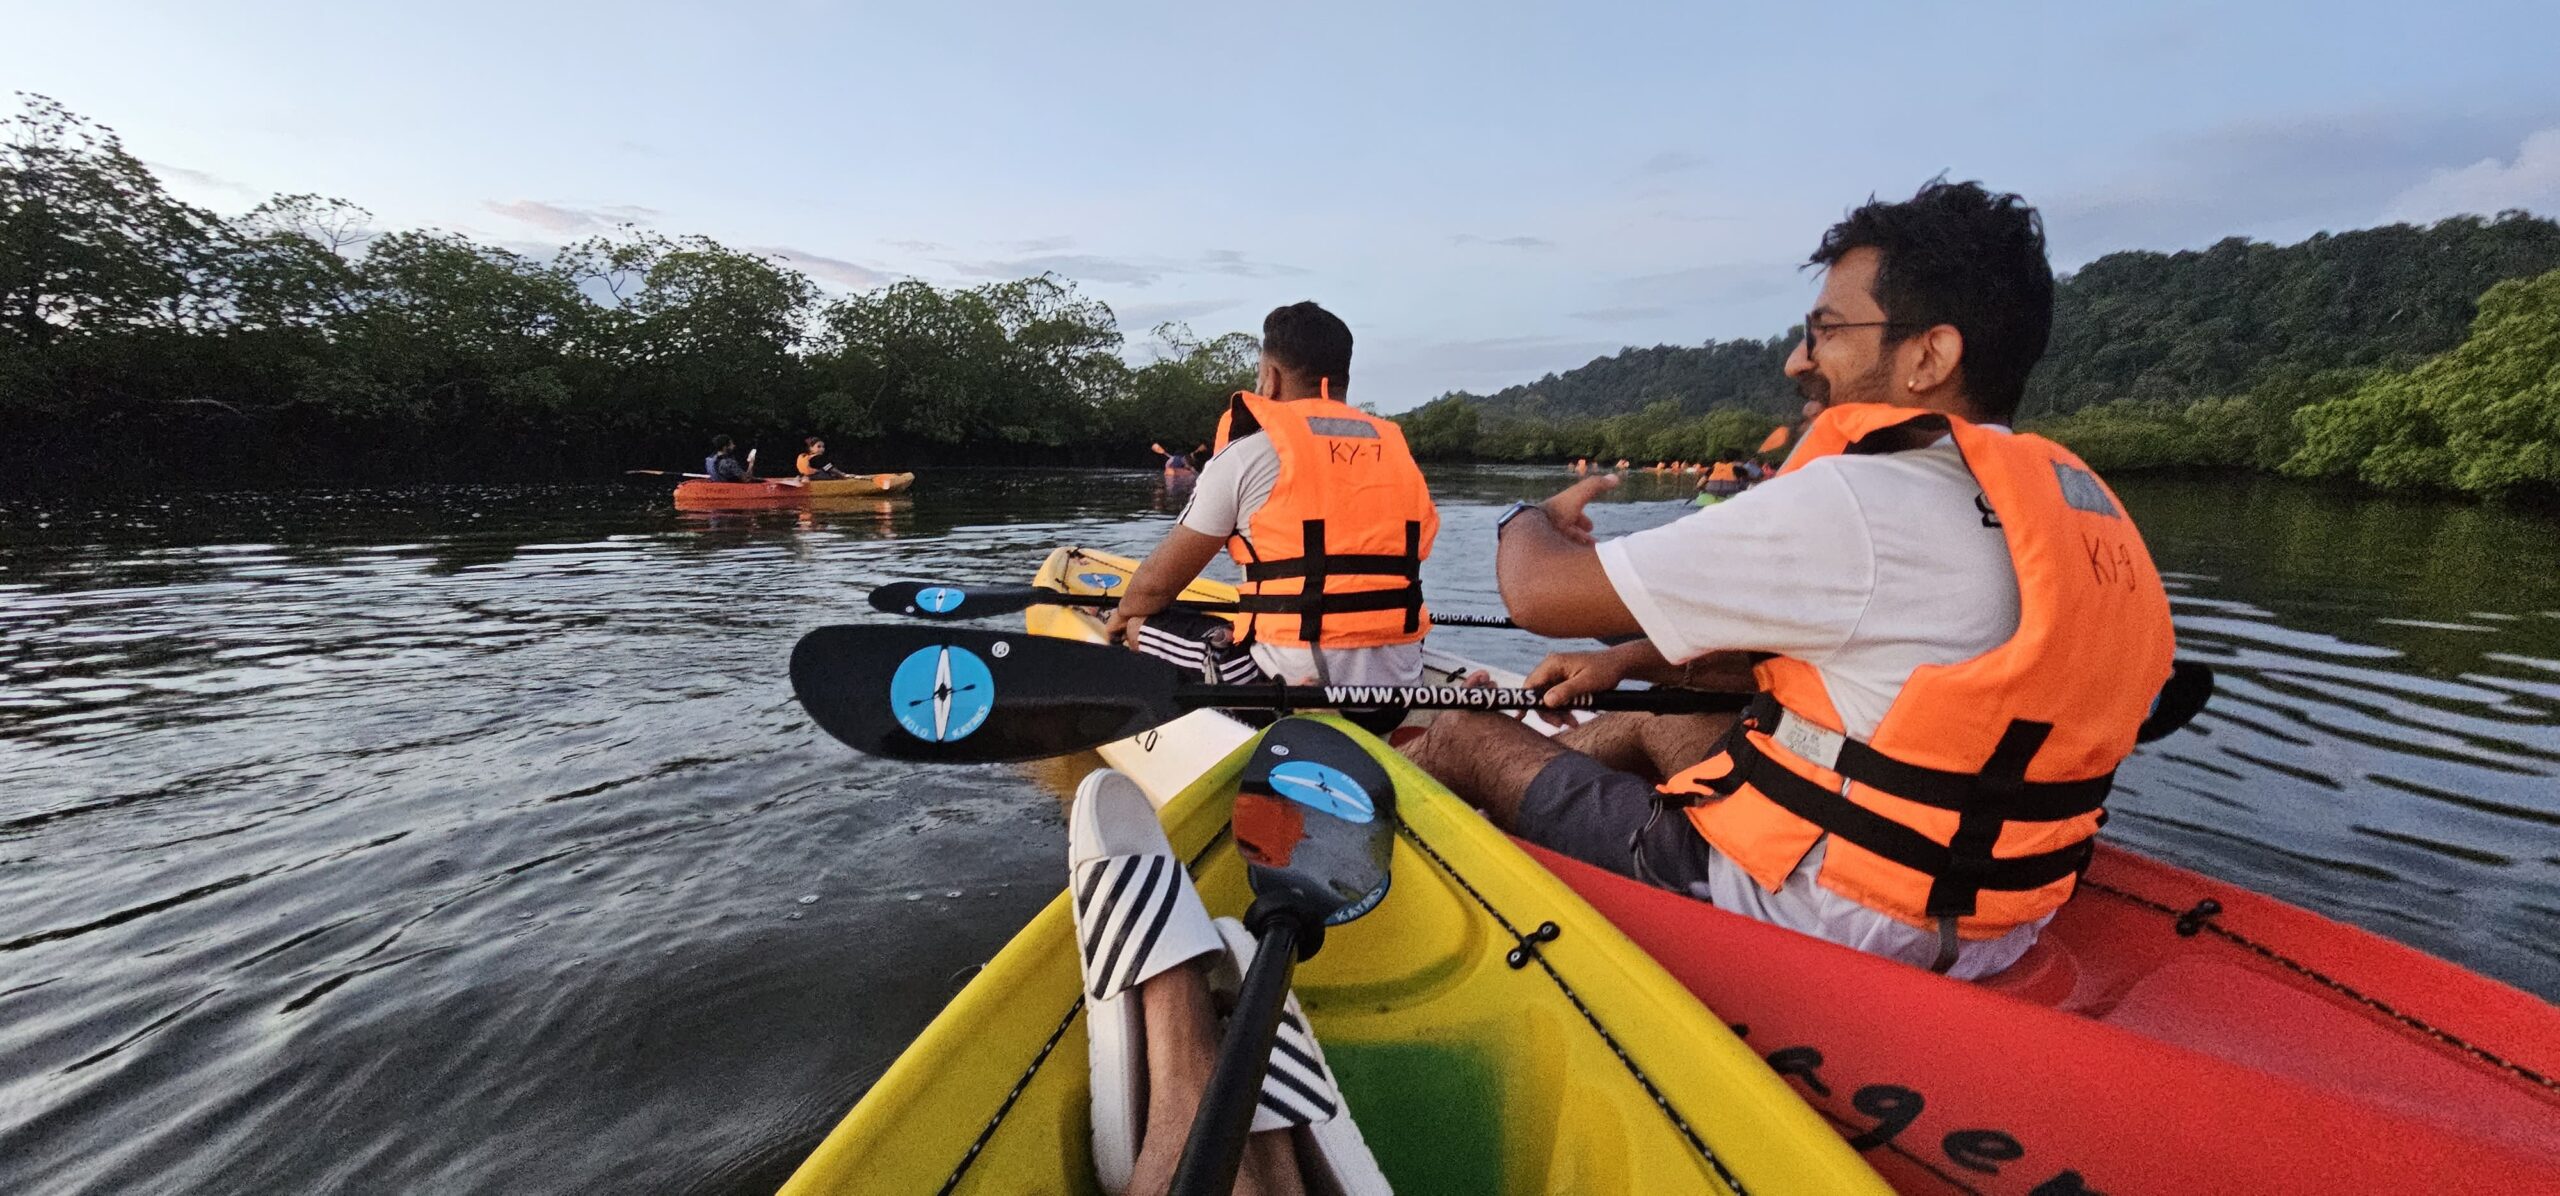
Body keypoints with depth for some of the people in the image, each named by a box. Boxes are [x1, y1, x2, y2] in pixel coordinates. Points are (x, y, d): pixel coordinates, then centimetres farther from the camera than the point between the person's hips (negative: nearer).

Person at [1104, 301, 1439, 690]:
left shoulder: (1249, 450, -2)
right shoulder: (1399, 450, 14)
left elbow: (1157, 582, 4)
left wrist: (1123, 615, 27)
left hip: (1297, 679, -6)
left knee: (1142, 627, 8)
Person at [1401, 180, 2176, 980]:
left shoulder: (1855, 502, -25)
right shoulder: (2076, 498, 4)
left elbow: (1542, 591, -20)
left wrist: (1534, 518, 4)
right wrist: (1625, 662, 13)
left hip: (1809, 928, -9)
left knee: (1462, 739, 2)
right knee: (1643, 728, 26)